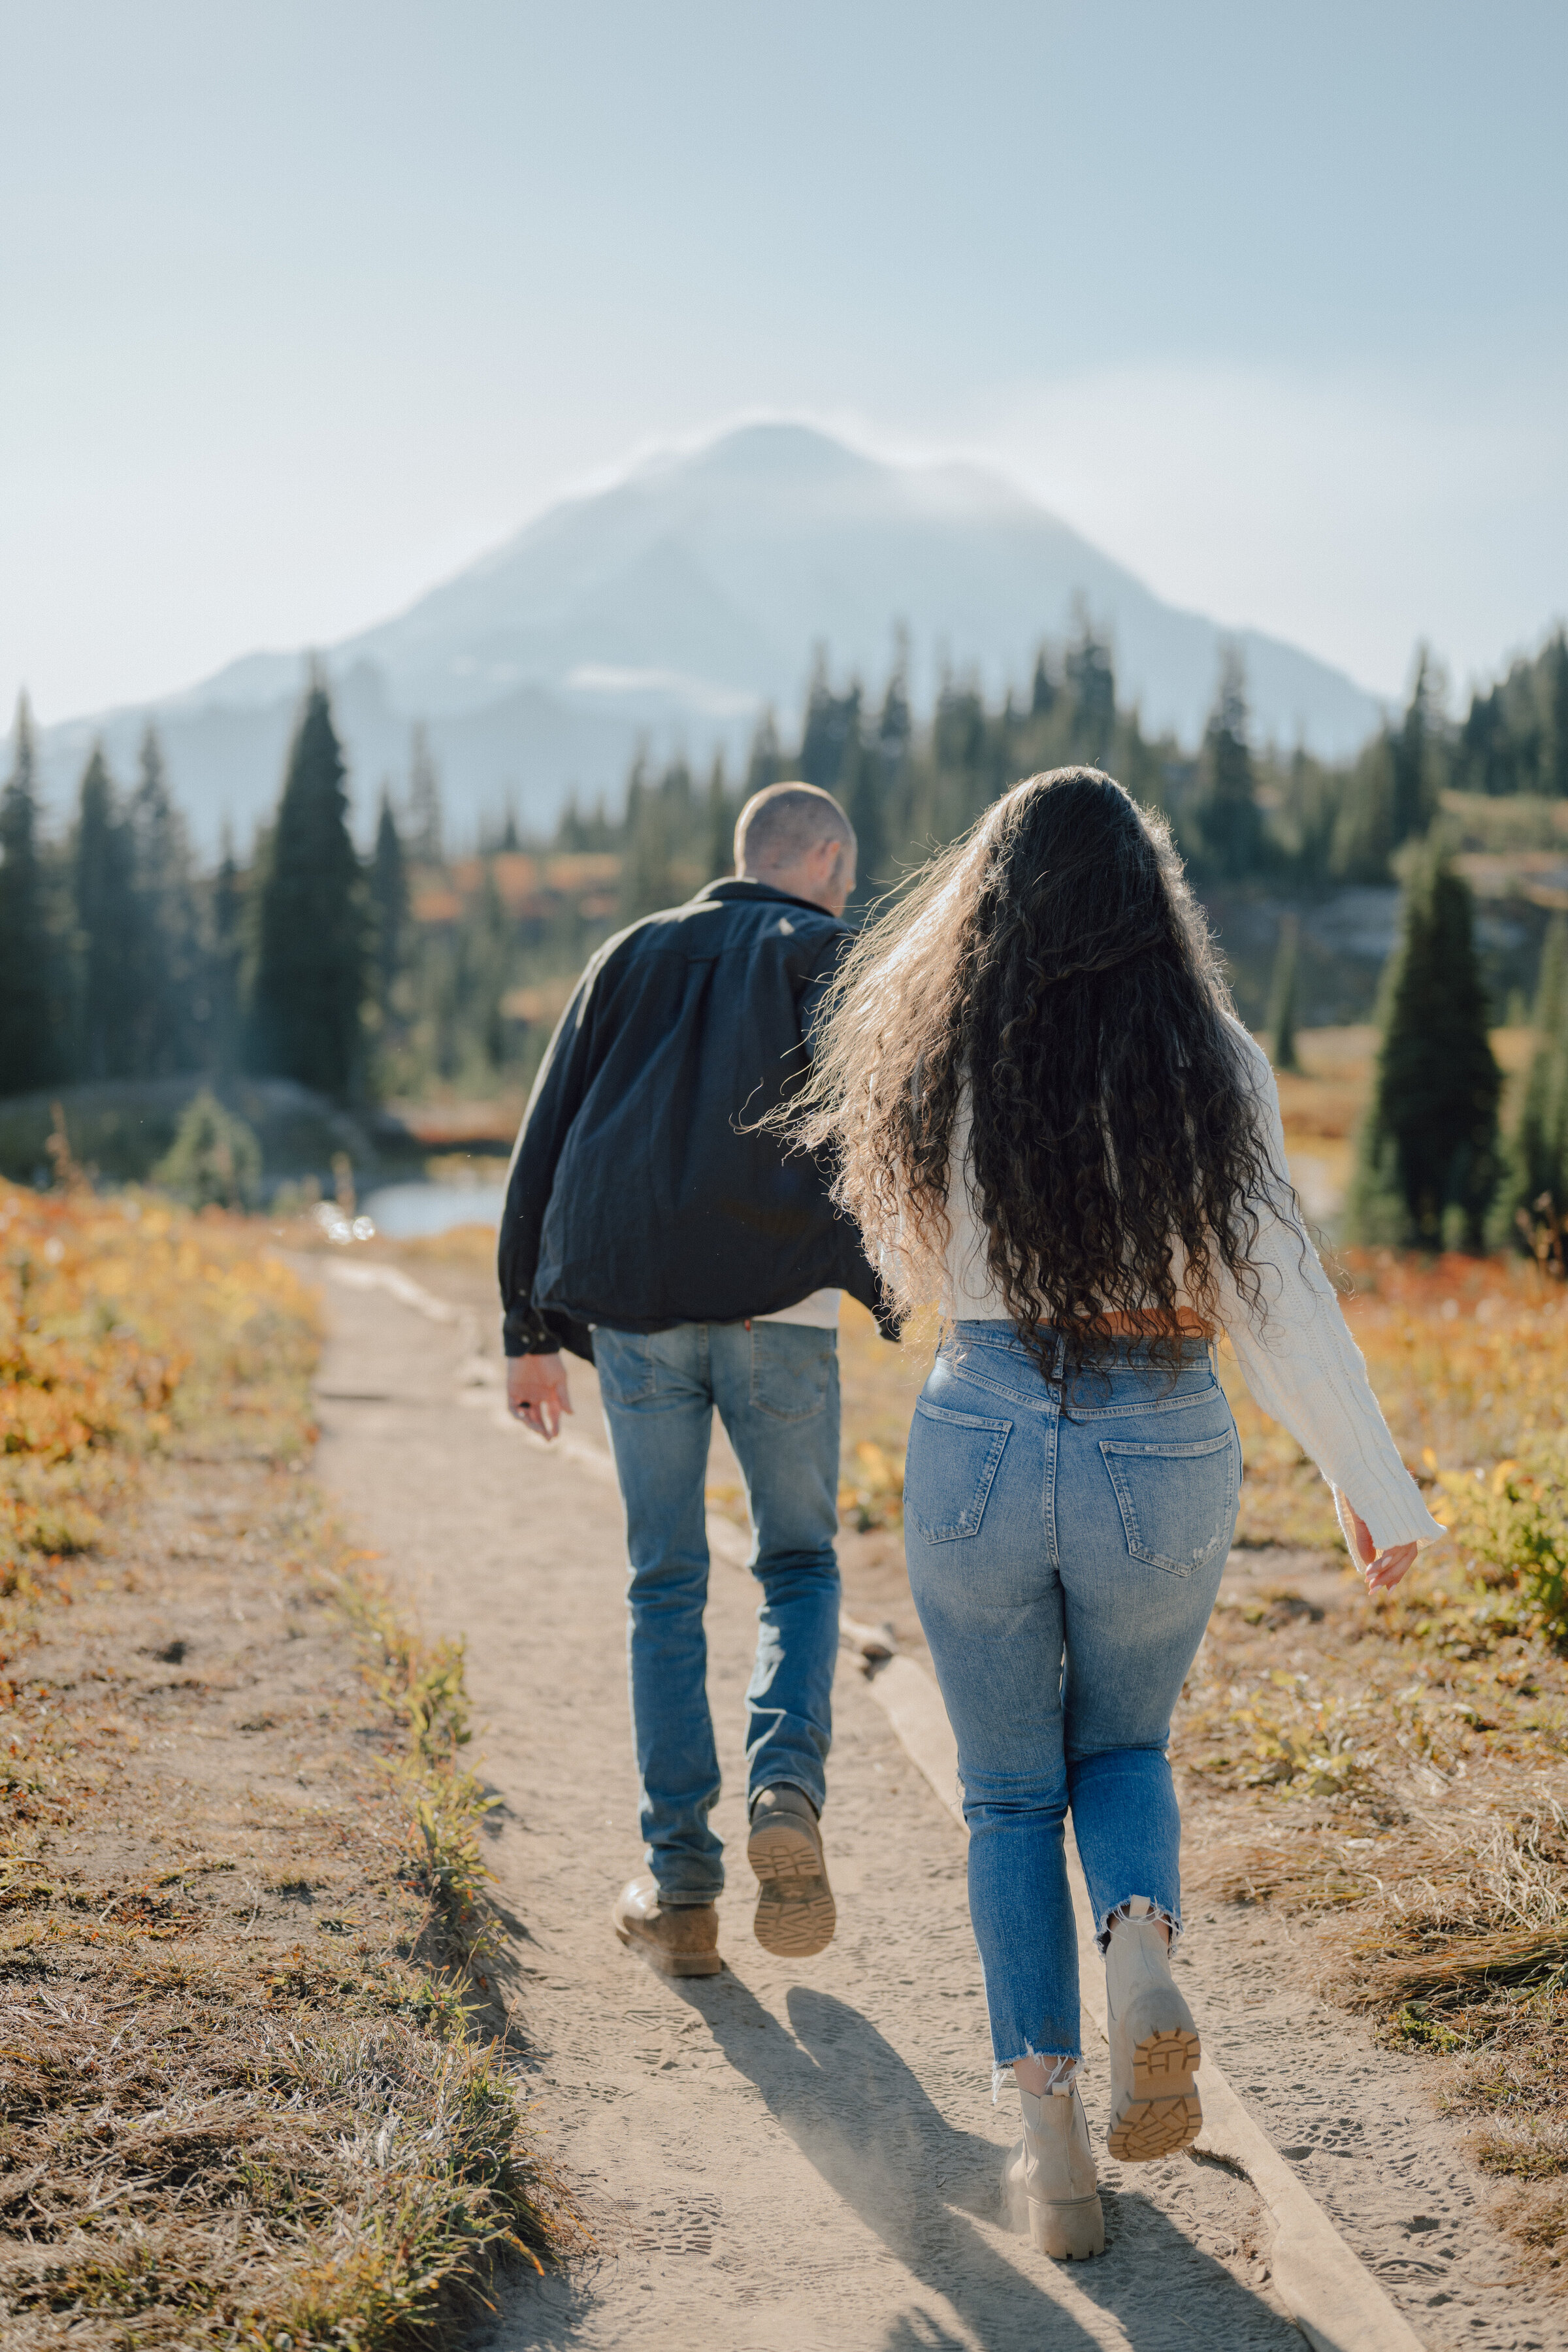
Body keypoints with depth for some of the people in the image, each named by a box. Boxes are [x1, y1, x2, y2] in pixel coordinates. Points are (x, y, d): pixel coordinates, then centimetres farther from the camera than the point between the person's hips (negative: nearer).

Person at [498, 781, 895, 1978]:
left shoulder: (633, 957, 18)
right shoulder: (831, 957, 9)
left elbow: (542, 1149, 14)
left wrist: (530, 1330, 16)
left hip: (632, 1308, 3)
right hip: (778, 1304, -2)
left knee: (666, 1588, 11)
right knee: (800, 1566, 15)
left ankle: (681, 1888, 8)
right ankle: (789, 1783, -11)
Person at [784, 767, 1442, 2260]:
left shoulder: (941, 1062, -2)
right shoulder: (1215, 1063, -6)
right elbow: (1276, 1291, -10)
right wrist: (1370, 1480, -4)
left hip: (980, 1443, 0)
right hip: (1164, 1463, 0)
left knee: (1010, 1796, 18)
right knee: (1122, 1750, 26)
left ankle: (1051, 2138, 11)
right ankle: (1142, 1962, -4)